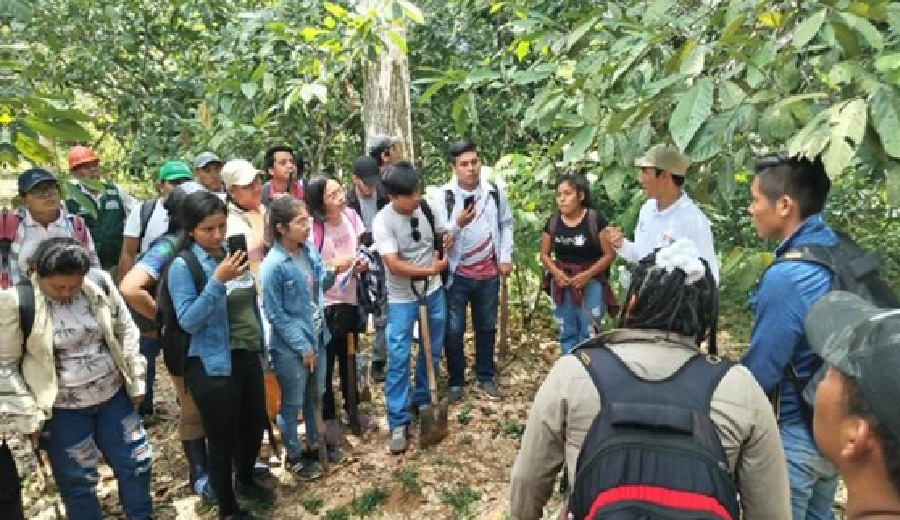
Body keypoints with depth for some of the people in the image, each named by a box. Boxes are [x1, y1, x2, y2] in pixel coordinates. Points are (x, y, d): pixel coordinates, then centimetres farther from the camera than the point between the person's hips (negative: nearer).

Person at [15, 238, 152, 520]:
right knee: (77, 482, 12)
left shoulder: (100, 282, -9)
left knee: (135, 463, 16)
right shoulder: (21, 302, -18)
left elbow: (126, 330, 3)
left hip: (114, 396, 4)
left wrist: (136, 382, 4)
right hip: (63, 410, -3)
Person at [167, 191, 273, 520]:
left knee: (254, 425, 22)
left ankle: (245, 481, 49)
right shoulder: (183, 266, -14)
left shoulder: (232, 254, 3)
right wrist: (217, 281, -30)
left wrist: (261, 345, 17)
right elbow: (188, 321, -22)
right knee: (222, 440, 8)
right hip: (213, 366, -6)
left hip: (248, 357, 6)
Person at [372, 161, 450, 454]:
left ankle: (422, 400, 37)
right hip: (402, 298, -5)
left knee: (433, 351, 16)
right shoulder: (382, 222, -20)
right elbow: (394, 265, -25)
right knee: (398, 358, -5)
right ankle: (398, 422, 6)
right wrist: (431, 269, -23)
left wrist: (447, 240, -11)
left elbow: (442, 234, 12)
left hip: (433, 291, 5)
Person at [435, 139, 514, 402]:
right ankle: (455, 381, 24)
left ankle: (485, 378, 32)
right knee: (453, 330, 5)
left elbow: (506, 225, 8)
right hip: (457, 274, -2)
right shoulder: (444, 195, -11)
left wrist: (506, 258, 2)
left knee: (487, 327, 15)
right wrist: (457, 224, -30)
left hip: (489, 273, 3)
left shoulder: (495, 191, -1)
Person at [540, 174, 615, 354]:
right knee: (567, 334, 14)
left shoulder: (595, 219, -11)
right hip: (562, 284, 4)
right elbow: (544, 254, 9)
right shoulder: (552, 222, 1)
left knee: (589, 334, 0)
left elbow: (609, 254, -10)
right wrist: (555, 272, -10)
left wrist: (587, 274, -19)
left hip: (590, 283, -4)